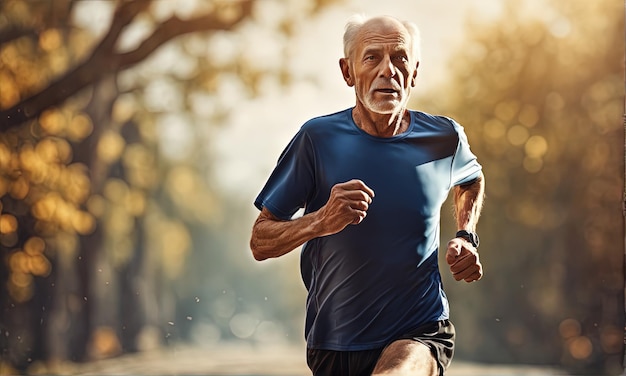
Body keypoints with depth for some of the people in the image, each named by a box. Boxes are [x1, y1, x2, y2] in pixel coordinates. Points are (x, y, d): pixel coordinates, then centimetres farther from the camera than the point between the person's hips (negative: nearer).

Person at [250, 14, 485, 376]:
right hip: (334, 343, 1)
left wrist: (467, 238, 7)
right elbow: (260, 243, -6)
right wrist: (321, 221, -24)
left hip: (420, 336, -1)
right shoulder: (319, 139, -9)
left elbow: (472, 179, 24)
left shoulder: (444, 138, -2)